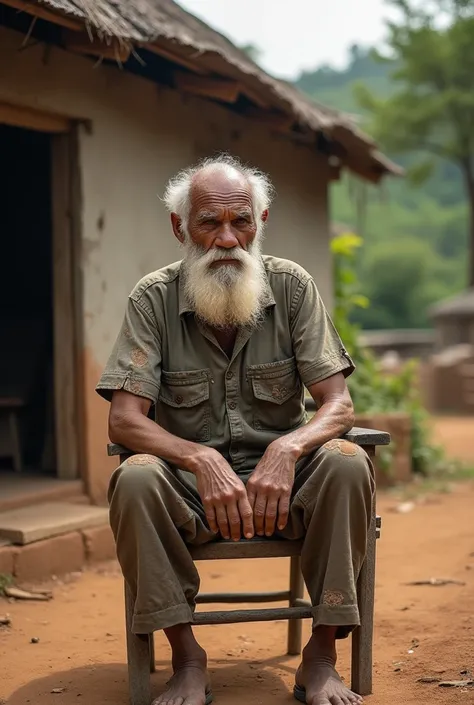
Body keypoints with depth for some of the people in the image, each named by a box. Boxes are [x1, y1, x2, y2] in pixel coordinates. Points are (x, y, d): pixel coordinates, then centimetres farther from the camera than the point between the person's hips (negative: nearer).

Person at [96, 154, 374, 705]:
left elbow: (338, 404, -8)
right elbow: (123, 419, -13)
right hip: (191, 488, -1)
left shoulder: (291, 286, -3)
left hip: (279, 476, 1)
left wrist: (287, 450, -30)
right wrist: (202, 460, -32)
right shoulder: (154, 299, -5)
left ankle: (321, 655, -17)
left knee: (347, 464, -28)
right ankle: (186, 657, -18)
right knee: (135, 479, -32)